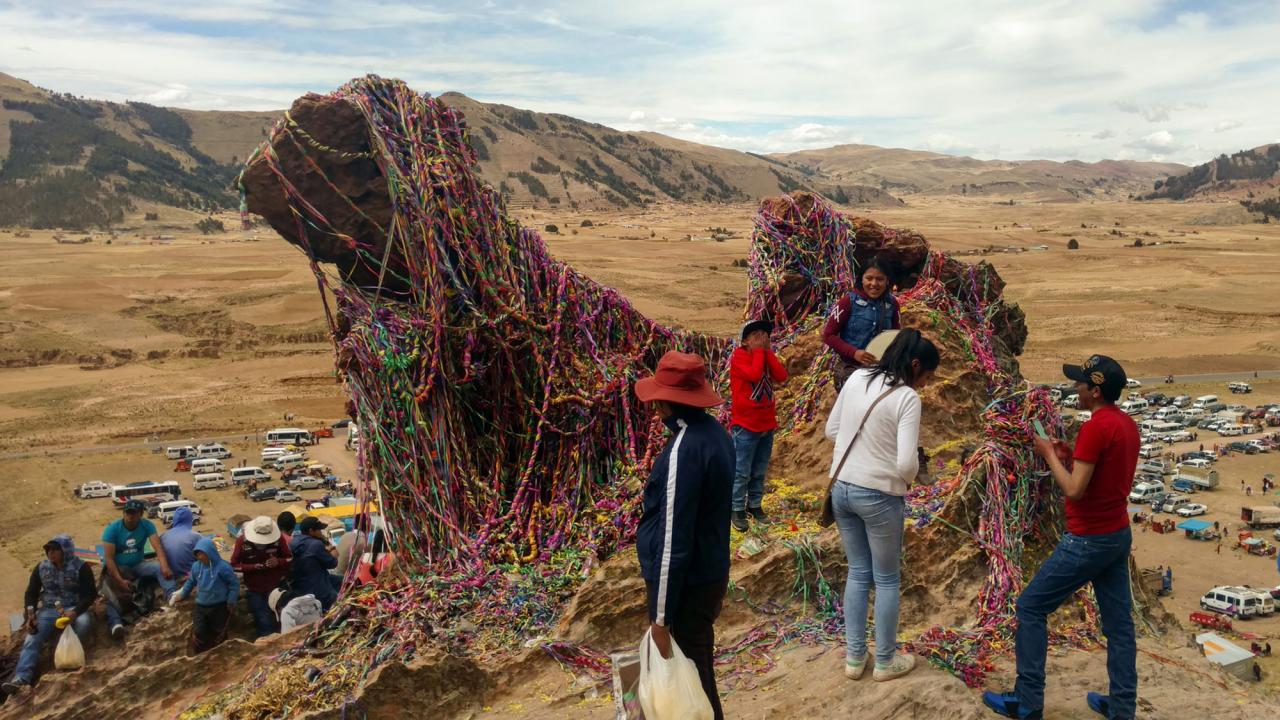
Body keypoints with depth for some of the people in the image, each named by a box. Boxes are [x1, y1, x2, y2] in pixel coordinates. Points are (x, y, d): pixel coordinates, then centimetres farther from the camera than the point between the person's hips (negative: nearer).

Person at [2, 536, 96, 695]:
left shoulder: (81, 567, -8)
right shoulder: (41, 567, 5)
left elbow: (90, 594, -11)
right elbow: (31, 593, 11)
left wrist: (75, 611, -29)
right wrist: (30, 615, -7)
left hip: (73, 608, -3)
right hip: (48, 610, 3)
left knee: (84, 622, -38)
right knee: (31, 639, -22)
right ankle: (21, 678, -35)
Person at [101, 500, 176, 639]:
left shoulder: (147, 525, -9)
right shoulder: (112, 529, -14)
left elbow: (158, 547, -21)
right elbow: (109, 558, -18)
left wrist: (165, 567, -40)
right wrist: (120, 580, -30)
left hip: (138, 565, 2)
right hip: (118, 568, -2)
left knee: (159, 567, -26)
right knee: (109, 587, -32)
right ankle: (115, 622, -49)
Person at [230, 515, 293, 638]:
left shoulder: (279, 537, -15)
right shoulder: (242, 540, -15)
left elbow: (290, 559, -3)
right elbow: (233, 565, -8)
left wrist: (278, 562, -25)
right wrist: (254, 567, -23)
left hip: (276, 587, 0)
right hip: (254, 590, 0)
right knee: (264, 623, 1)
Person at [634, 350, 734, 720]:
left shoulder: (683, 450, -26)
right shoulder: (715, 432, 2)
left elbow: (672, 540, -24)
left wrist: (660, 617, -19)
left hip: (686, 586, -9)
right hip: (710, 574, 9)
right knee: (698, 670, 22)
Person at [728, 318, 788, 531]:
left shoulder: (766, 356, 9)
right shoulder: (738, 357, -10)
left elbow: (782, 376, -7)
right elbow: (755, 375, -28)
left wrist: (767, 350, -8)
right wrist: (759, 350, -16)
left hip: (767, 424, 6)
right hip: (745, 425, -6)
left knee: (759, 472, 14)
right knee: (741, 472, -1)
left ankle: (755, 505, 26)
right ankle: (737, 510, 10)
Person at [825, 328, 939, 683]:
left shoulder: (857, 378, 0)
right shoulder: (908, 398, -18)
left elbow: (831, 430, 8)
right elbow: (906, 464, -22)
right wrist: (906, 479, -1)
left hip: (841, 488, 6)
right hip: (879, 496, -6)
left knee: (857, 573, 20)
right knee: (887, 580, 13)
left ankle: (854, 656, 27)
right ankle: (886, 661, 26)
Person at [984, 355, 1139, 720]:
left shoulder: (1095, 427, -22)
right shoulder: (1128, 424, 7)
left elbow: (1074, 490, -22)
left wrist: (1050, 454, -9)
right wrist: (1071, 458, 7)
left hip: (1088, 540, -9)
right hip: (1119, 534, 9)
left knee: (1030, 607, 2)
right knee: (1118, 621, 14)